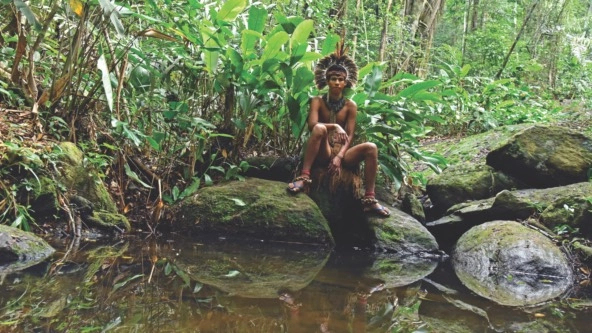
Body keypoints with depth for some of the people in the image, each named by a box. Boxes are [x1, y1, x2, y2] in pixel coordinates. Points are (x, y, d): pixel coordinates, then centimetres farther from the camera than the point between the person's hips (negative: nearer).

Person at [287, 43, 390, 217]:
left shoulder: (350, 105, 5)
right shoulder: (318, 101, 1)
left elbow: (349, 137, -1)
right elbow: (312, 124, -17)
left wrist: (339, 157, -17)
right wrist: (335, 126, -32)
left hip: (342, 153, 2)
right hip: (322, 154, -2)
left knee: (371, 147, -24)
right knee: (319, 128, -33)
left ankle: (369, 199, -24)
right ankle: (304, 177, -35)